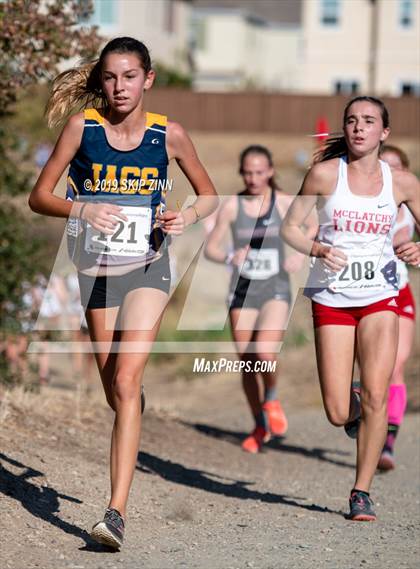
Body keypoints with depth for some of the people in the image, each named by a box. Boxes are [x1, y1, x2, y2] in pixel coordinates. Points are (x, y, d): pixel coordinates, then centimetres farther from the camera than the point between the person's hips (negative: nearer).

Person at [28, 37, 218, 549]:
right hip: (96, 269, 2)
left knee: (126, 382, -17)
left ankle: (117, 512, -23)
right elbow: (39, 196, -3)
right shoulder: (82, 127, -6)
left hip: (147, 267, -2)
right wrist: (81, 209, -21)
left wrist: (187, 216, -12)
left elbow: (210, 194, 9)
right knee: (113, 391, 13)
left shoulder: (169, 135, -5)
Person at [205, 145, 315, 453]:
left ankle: (272, 399, 10)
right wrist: (230, 257, -21)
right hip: (243, 291, 2)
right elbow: (211, 247, 0)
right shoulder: (232, 206, -3)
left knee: (265, 353, -23)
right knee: (248, 364, 6)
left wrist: (301, 256, -10)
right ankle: (261, 426, 28)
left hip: (276, 291, -2)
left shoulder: (285, 203, -4)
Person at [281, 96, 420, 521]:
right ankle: (353, 406, 35)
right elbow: (289, 227, 1)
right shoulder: (325, 174, -4)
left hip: (380, 297, 1)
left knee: (375, 397, -12)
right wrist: (317, 249, -19)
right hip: (332, 297, -1)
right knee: (338, 415, -4)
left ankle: (361, 493, 2)